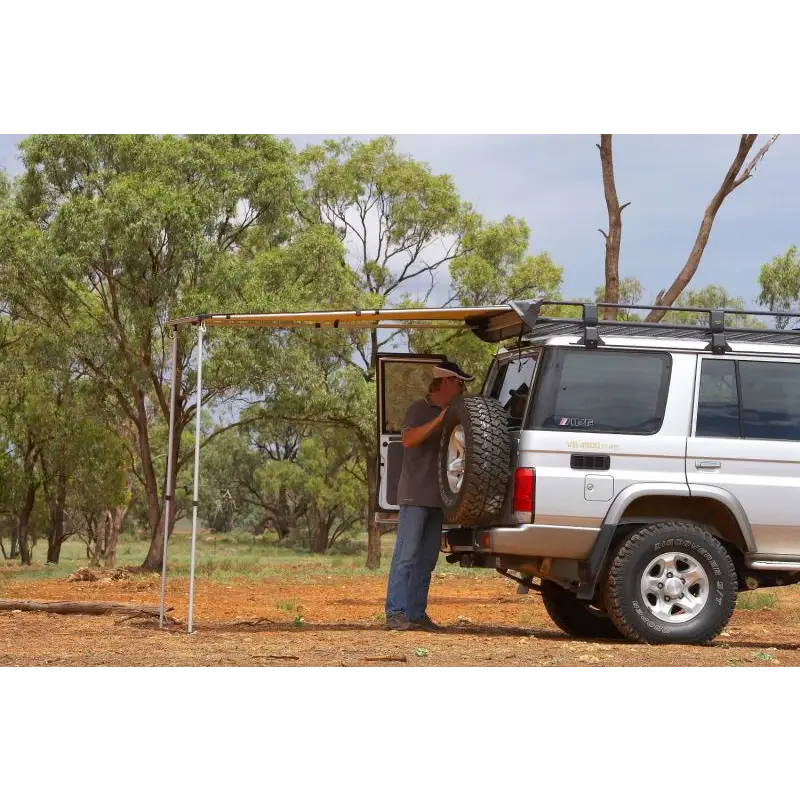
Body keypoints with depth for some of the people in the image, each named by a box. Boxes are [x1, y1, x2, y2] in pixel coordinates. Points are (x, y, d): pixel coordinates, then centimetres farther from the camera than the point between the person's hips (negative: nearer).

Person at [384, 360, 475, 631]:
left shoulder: (450, 414, 17)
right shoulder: (419, 409, -5)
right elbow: (408, 439, -22)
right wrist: (439, 420, -27)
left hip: (438, 497, 8)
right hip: (415, 495, -8)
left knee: (426, 560, 7)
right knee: (406, 555, -11)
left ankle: (416, 613, 10)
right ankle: (395, 613, -13)